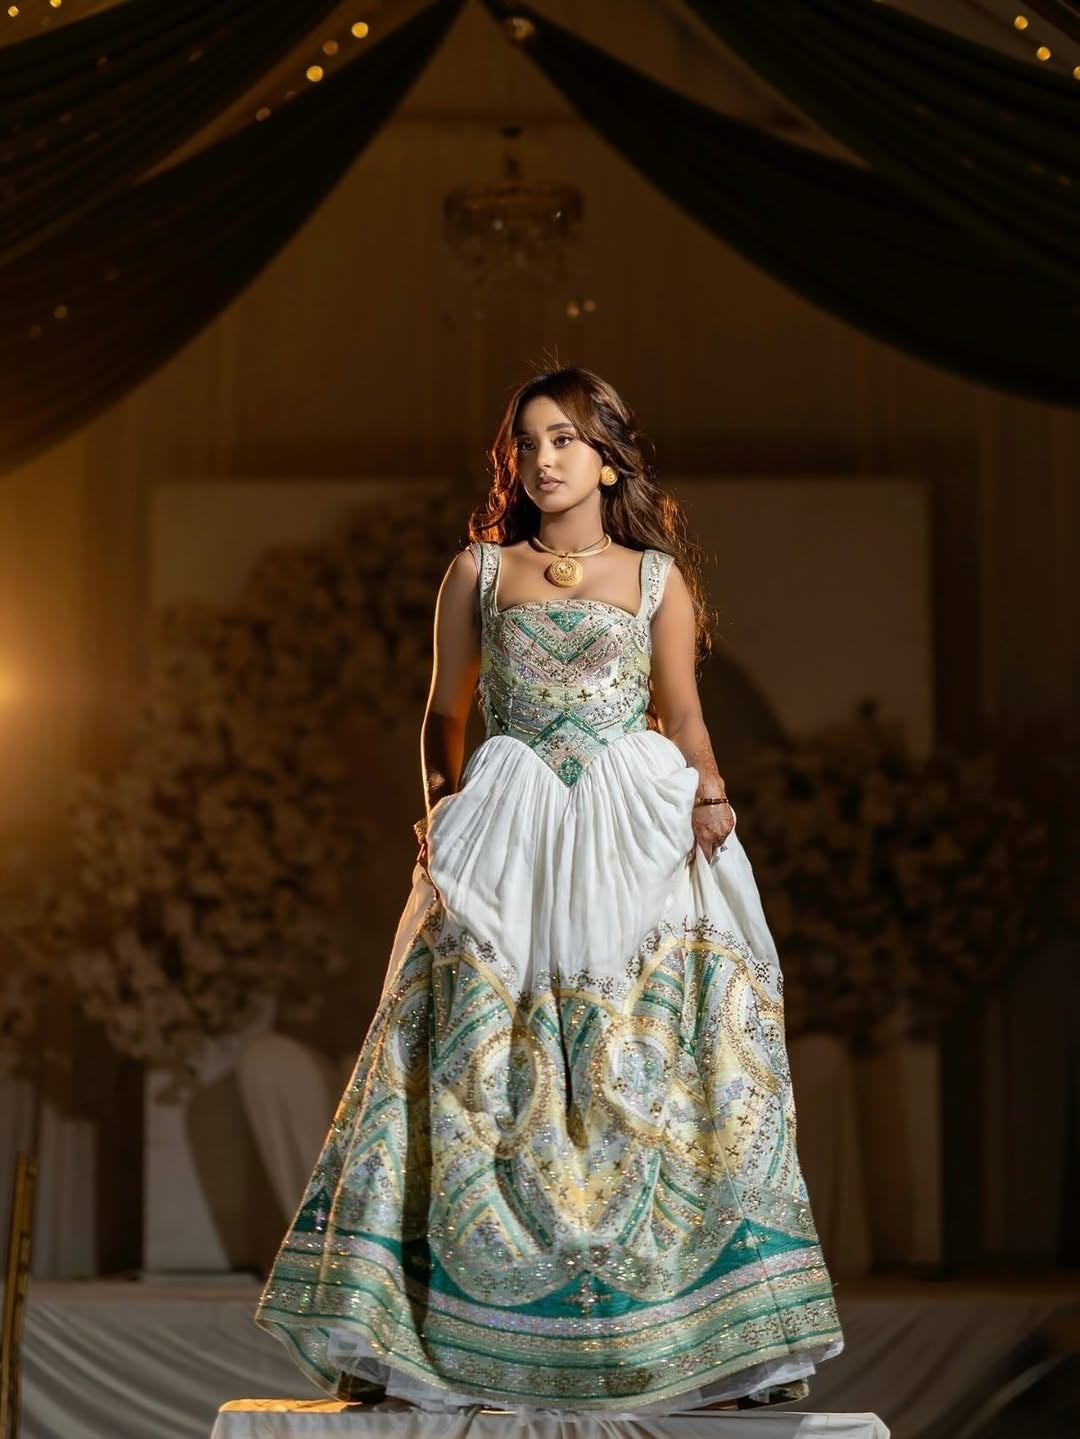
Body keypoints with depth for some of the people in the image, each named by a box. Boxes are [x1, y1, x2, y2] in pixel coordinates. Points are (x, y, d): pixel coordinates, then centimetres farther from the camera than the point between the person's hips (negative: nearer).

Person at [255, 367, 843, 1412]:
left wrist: (709, 794, -14)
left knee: (653, 1074, -7)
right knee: (480, 1072, -8)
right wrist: (442, 803, 0)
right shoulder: (478, 571, 15)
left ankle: (718, 1333, -6)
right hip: (508, 839, 0)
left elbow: (684, 714, 5)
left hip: (637, 835, 0)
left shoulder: (657, 576, 13)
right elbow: (444, 713, 17)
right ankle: (427, 1335, -7)